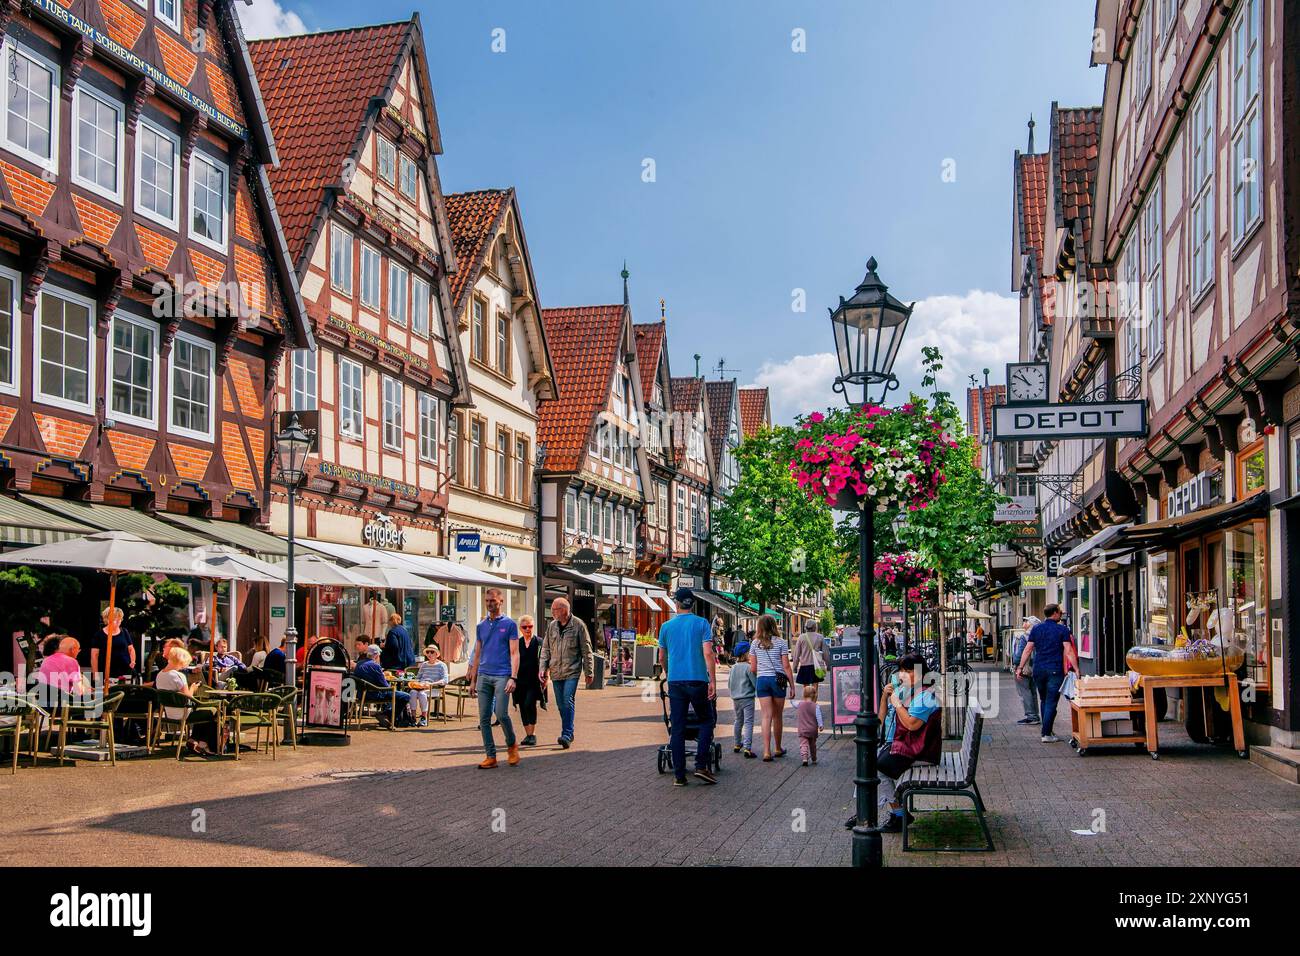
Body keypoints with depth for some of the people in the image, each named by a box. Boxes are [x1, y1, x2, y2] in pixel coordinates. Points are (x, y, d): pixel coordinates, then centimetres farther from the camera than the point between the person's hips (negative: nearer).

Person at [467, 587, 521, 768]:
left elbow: (514, 653, -4)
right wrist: (473, 680, 14)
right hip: (484, 676, 5)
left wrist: (513, 677, -14)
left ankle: (512, 745, 12)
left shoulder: (509, 624, 1)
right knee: (484, 718, 2)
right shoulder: (481, 626, 15)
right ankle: (490, 756, 8)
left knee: (501, 714, -13)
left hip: (502, 676, -5)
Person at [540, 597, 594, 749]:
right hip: (556, 672, 5)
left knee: (568, 701, -15)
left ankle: (567, 735, -16)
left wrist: (589, 672, 0)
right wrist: (543, 668, 1)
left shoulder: (578, 625, -5)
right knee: (561, 704, 9)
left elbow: (586, 650, -1)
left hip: (572, 672, -5)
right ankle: (568, 733, 21)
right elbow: (546, 649, 13)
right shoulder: (551, 626, 8)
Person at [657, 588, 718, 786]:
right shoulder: (702, 624, 0)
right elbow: (708, 654, -10)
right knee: (706, 721, 13)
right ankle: (701, 765, 0)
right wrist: (713, 681, -8)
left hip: (675, 681, 2)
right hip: (697, 680, -2)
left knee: (677, 728, 5)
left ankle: (679, 775, 4)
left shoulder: (666, 626, 8)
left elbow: (661, 658, 15)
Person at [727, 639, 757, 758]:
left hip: (735, 698, 7)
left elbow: (729, 684, 12)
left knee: (738, 721, 21)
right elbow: (755, 683, -14)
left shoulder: (733, 667, 5)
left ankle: (737, 745, 30)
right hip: (747, 698, -7)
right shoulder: (748, 667, -15)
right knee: (748, 723, -8)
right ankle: (747, 748, -16)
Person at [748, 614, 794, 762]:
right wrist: (792, 686, 2)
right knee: (778, 716, 11)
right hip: (778, 680, -1)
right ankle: (777, 749, 25)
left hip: (761, 680, 2)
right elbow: (786, 666, -3)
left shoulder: (755, 643, 4)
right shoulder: (781, 642, -2)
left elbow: (753, 668, 6)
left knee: (767, 716, 0)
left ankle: (767, 751, -9)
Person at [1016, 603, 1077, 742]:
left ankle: (1047, 731, 23)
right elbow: (1069, 651, -11)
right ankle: (1047, 734, -5)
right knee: (1051, 702, -2)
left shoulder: (1036, 628, 7)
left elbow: (1028, 649, 5)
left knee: (1043, 701, 18)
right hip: (1055, 671, -4)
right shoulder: (1062, 630, -4)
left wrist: (1020, 667, 8)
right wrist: (1076, 669, -11)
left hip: (1038, 670, 4)